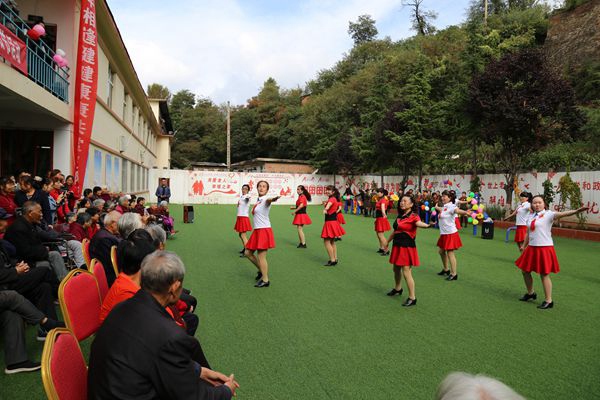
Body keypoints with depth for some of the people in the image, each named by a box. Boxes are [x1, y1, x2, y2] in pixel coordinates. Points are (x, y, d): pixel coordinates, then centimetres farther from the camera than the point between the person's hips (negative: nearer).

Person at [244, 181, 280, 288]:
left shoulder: (265, 200, -13)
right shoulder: (258, 200, 13)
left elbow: (268, 200, -41)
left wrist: (272, 199, -63)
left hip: (264, 230, -9)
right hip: (257, 231, 9)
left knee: (261, 256, -6)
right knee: (248, 253, 15)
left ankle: (265, 280, 6)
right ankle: (261, 270, 31)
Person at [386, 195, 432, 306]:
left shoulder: (413, 216, -11)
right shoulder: (399, 216, 10)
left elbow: (418, 223, -34)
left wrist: (428, 225, -56)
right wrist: (387, 242, 30)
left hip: (407, 247, -7)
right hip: (397, 246, 7)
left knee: (406, 273, -7)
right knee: (396, 269, 20)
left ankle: (412, 298, 3)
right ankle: (397, 289, 43)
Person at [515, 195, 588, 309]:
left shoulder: (548, 214, -9)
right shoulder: (532, 216, 11)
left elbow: (562, 214, -29)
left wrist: (576, 211, -47)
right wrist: (524, 246, 20)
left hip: (544, 248, -7)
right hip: (532, 248, 7)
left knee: (544, 274, -2)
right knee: (525, 271, 15)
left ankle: (548, 301, 11)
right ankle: (530, 293, 36)